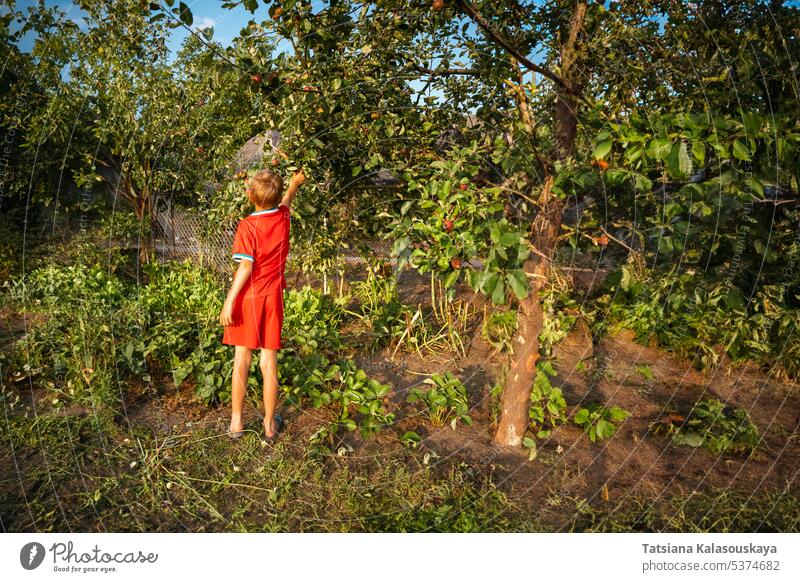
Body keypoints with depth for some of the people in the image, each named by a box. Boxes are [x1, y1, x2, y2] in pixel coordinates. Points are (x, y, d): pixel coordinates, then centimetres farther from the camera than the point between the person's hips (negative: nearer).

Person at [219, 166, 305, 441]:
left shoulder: (247, 226, -14)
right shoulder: (283, 218, 0)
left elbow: (245, 267, -19)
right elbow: (286, 201, 24)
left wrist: (229, 301, -16)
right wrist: (295, 183, 42)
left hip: (248, 298, -3)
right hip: (273, 298, 3)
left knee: (242, 359, 8)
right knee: (269, 361, 6)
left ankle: (236, 421, 17)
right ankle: (270, 423, 15)